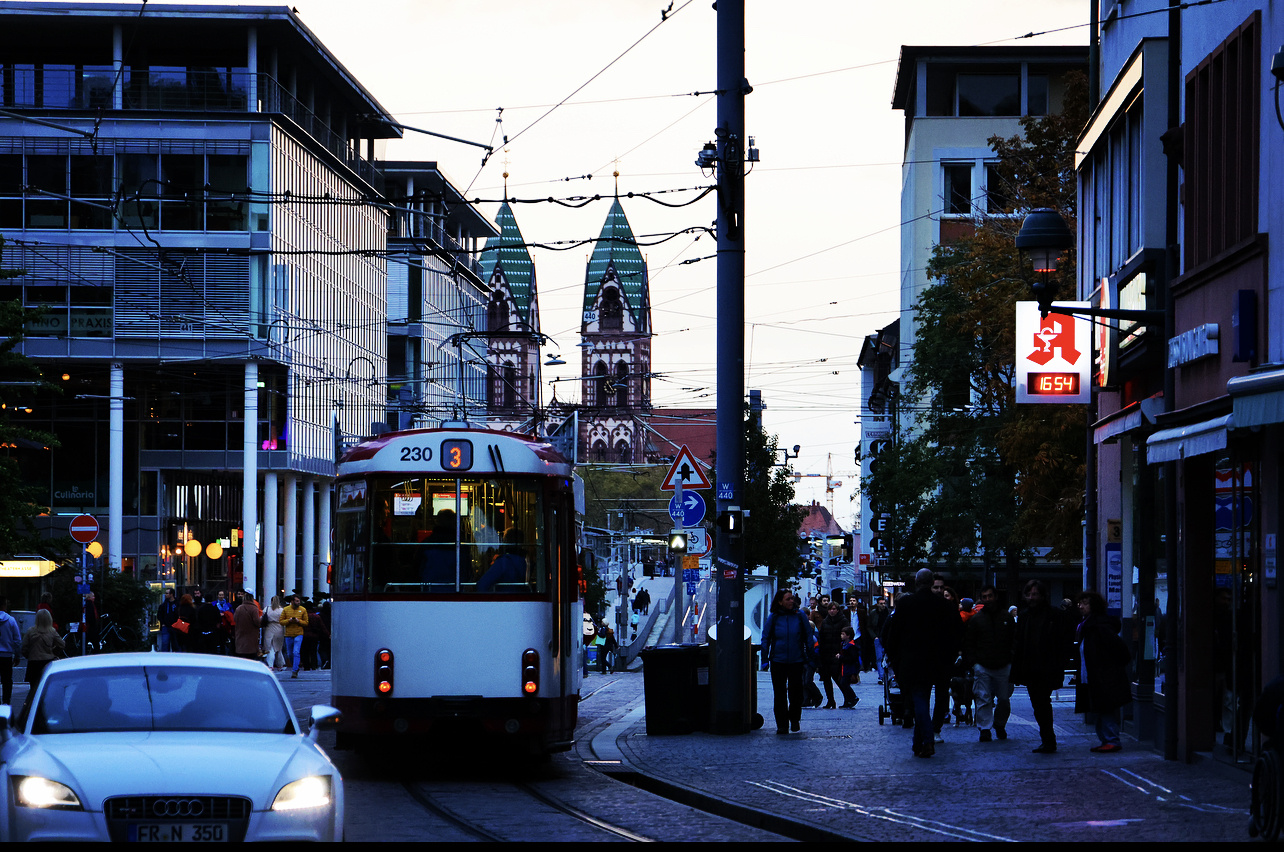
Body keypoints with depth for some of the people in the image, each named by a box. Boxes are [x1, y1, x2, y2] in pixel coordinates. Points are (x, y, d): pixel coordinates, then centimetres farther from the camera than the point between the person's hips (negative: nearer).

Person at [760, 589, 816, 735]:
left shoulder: (799, 616, 2)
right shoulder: (773, 618, 1)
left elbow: (808, 637, 7)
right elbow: (765, 639, 6)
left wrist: (811, 657, 4)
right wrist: (765, 660, 2)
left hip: (796, 661, 0)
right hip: (778, 661, 0)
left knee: (796, 692, -1)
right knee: (779, 695, 3)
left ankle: (795, 719, 22)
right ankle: (782, 724, 11)